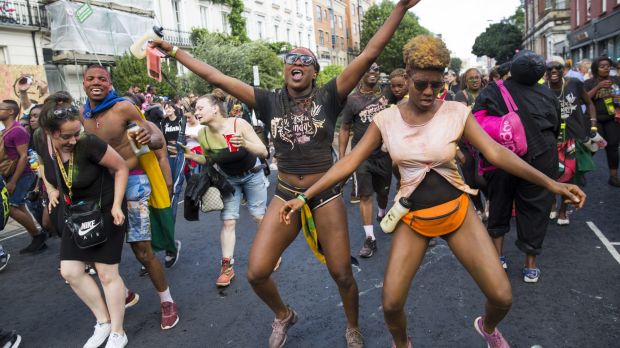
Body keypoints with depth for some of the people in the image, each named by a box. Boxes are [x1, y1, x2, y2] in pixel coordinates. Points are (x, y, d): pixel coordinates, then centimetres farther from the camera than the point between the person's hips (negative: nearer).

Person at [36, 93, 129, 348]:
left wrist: (116, 205, -21)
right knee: (70, 271, 6)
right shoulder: (41, 145, -11)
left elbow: (121, 167, -18)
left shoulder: (89, 144, -29)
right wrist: (50, 189, 0)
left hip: (105, 212, -6)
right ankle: (103, 322, 25)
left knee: (107, 273, 0)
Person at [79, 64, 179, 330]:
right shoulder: (83, 114, 5)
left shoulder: (123, 107, -13)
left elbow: (159, 139, -16)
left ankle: (167, 301, 14)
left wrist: (149, 138, -38)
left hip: (132, 181, -6)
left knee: (142, 250, -6)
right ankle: (122, 292, 36)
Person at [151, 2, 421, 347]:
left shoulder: (329, 97, -5)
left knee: (342, 274, 6)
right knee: (256, 273, -1)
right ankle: (284, 316, 33)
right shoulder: (270, 101, 0)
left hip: (326, 195, -2)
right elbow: (214, 76, 2)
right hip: (286, 196, 2)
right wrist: (173, 50, 4)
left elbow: (369, 54, -11)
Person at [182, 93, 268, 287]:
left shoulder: (239, 124, -29)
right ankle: (227, 266, 8)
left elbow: (263, 151, -28)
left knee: (259, 216, 4)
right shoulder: (202, 134, -19)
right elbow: (209, 160, -1)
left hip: (252, 175, -2)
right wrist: (192, 156, -19)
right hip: (227, 179, 2)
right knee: (228, 221, -3)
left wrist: (244, 144, -46)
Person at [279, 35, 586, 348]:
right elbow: (348, 163, -6)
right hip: (413, 219, 0)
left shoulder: (457, 113, -8)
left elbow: (496, 153, -10)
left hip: (457, 211, 0)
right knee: (391, 304, -4)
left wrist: (550, 184, -19)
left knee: (502, 297, -1)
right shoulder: (386, 120, -6)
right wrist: (304, 196, -10)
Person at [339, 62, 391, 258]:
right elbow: (344, 130, -2)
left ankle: (382, 215, 49)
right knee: (365, 195, -3)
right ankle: (370, 238, 4)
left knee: (383, 191, 18)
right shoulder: (352, 99, -4)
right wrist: (341, 157, -6)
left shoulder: (385, 95, 3)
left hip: (384, 152, 3)